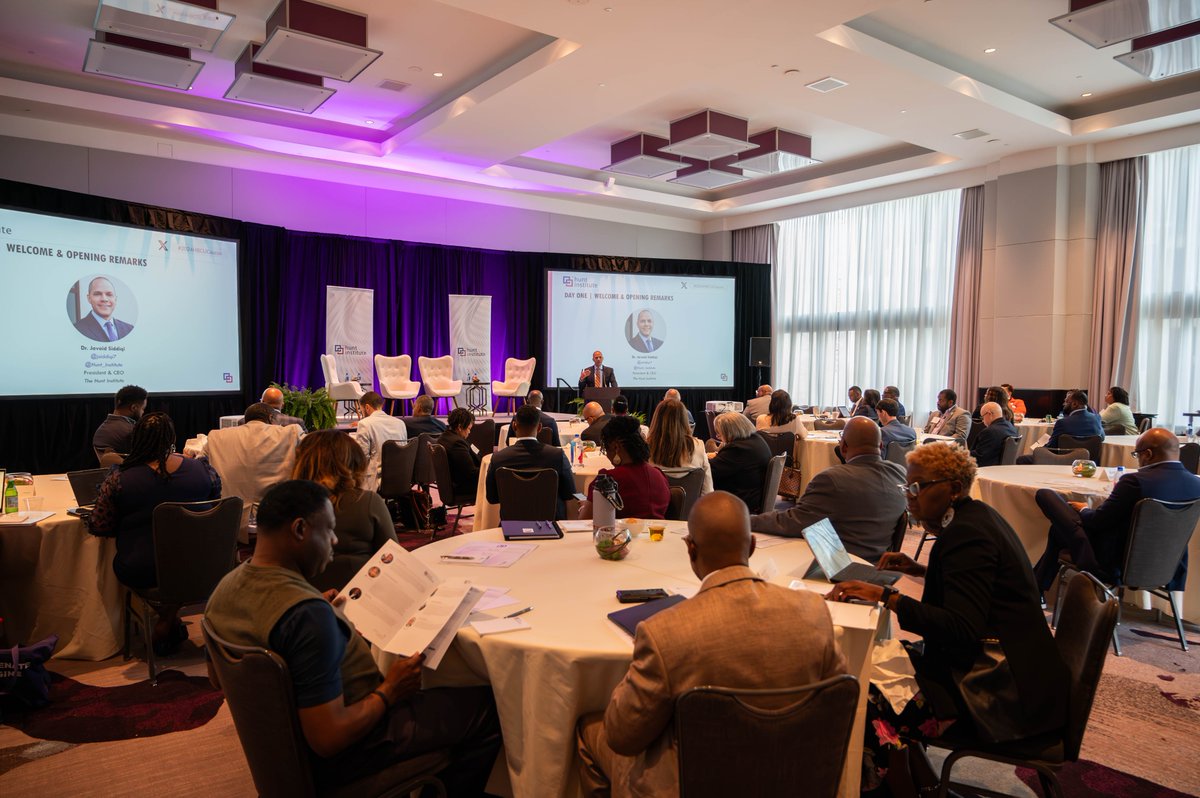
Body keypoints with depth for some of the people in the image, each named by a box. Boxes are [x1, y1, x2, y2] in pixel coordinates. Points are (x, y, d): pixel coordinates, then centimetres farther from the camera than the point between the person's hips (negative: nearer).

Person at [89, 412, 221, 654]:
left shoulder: (119, 478, -14)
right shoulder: (203, 470, -8)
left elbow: (99, 527, -4)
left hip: (141, 573, -1)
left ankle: (165, 624, 36)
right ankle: (168, 622, 34)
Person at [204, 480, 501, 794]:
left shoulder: (228, 585, -6)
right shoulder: (306, 614, -34)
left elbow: (217, 677, 12)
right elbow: (328, 739, -32)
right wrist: (389, 692, -15)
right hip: (334, 760, -9)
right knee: (488, 708, -3)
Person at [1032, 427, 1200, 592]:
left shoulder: (1136, 481, -26)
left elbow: (1096, 522, -17)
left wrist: (1083, 510, 5)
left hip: (1115, 565, -8)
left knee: (1045, 494, 1)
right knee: (1057, 529, 27)